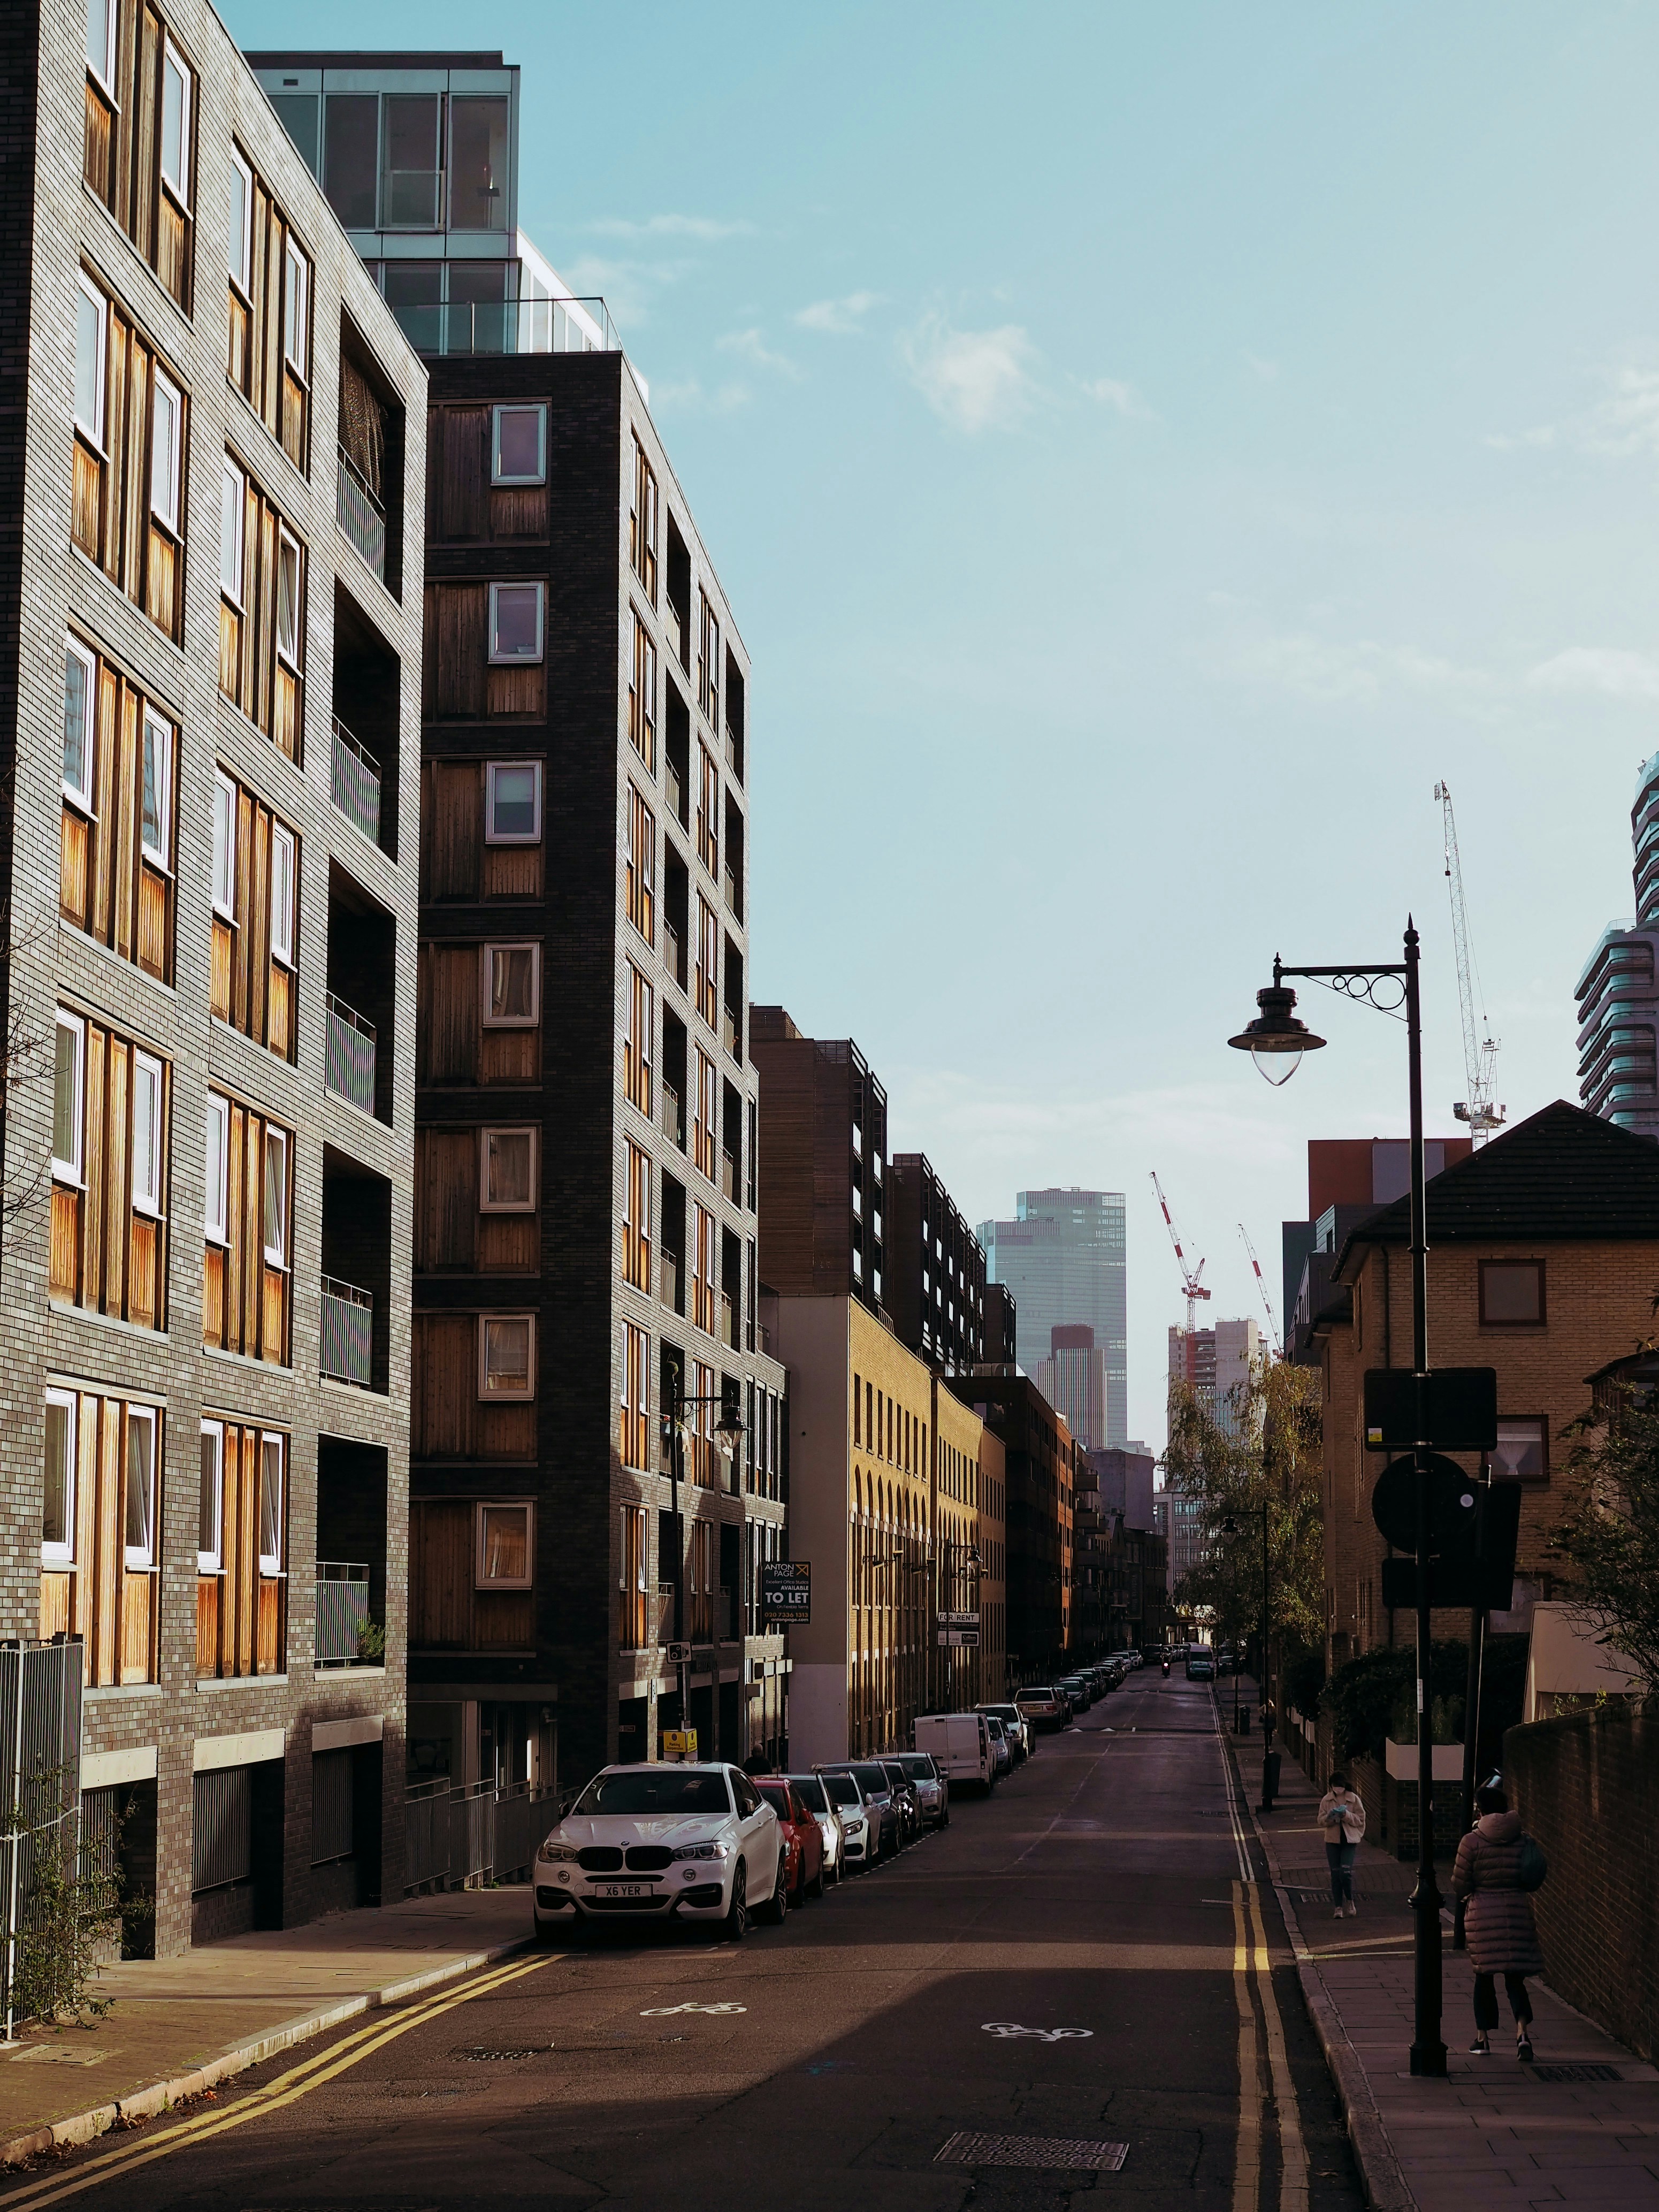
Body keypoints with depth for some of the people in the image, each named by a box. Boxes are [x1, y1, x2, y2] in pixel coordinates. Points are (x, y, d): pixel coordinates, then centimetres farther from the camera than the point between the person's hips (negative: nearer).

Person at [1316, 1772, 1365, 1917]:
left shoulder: (1354, 1799, -1)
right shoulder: (1326, 1800, 4)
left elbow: (1360, 1819, -2)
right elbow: (1321, 1821, 3)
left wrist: (1347, 1816, -19)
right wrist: (1329, 1818, -19)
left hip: (1349, 1840, -2)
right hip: (1332, 1841, 2)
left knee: (1346, 1872, -14)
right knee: (1335, 1874, 2)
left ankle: (1350, 1901, 10)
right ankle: (1338, 1907, 10)